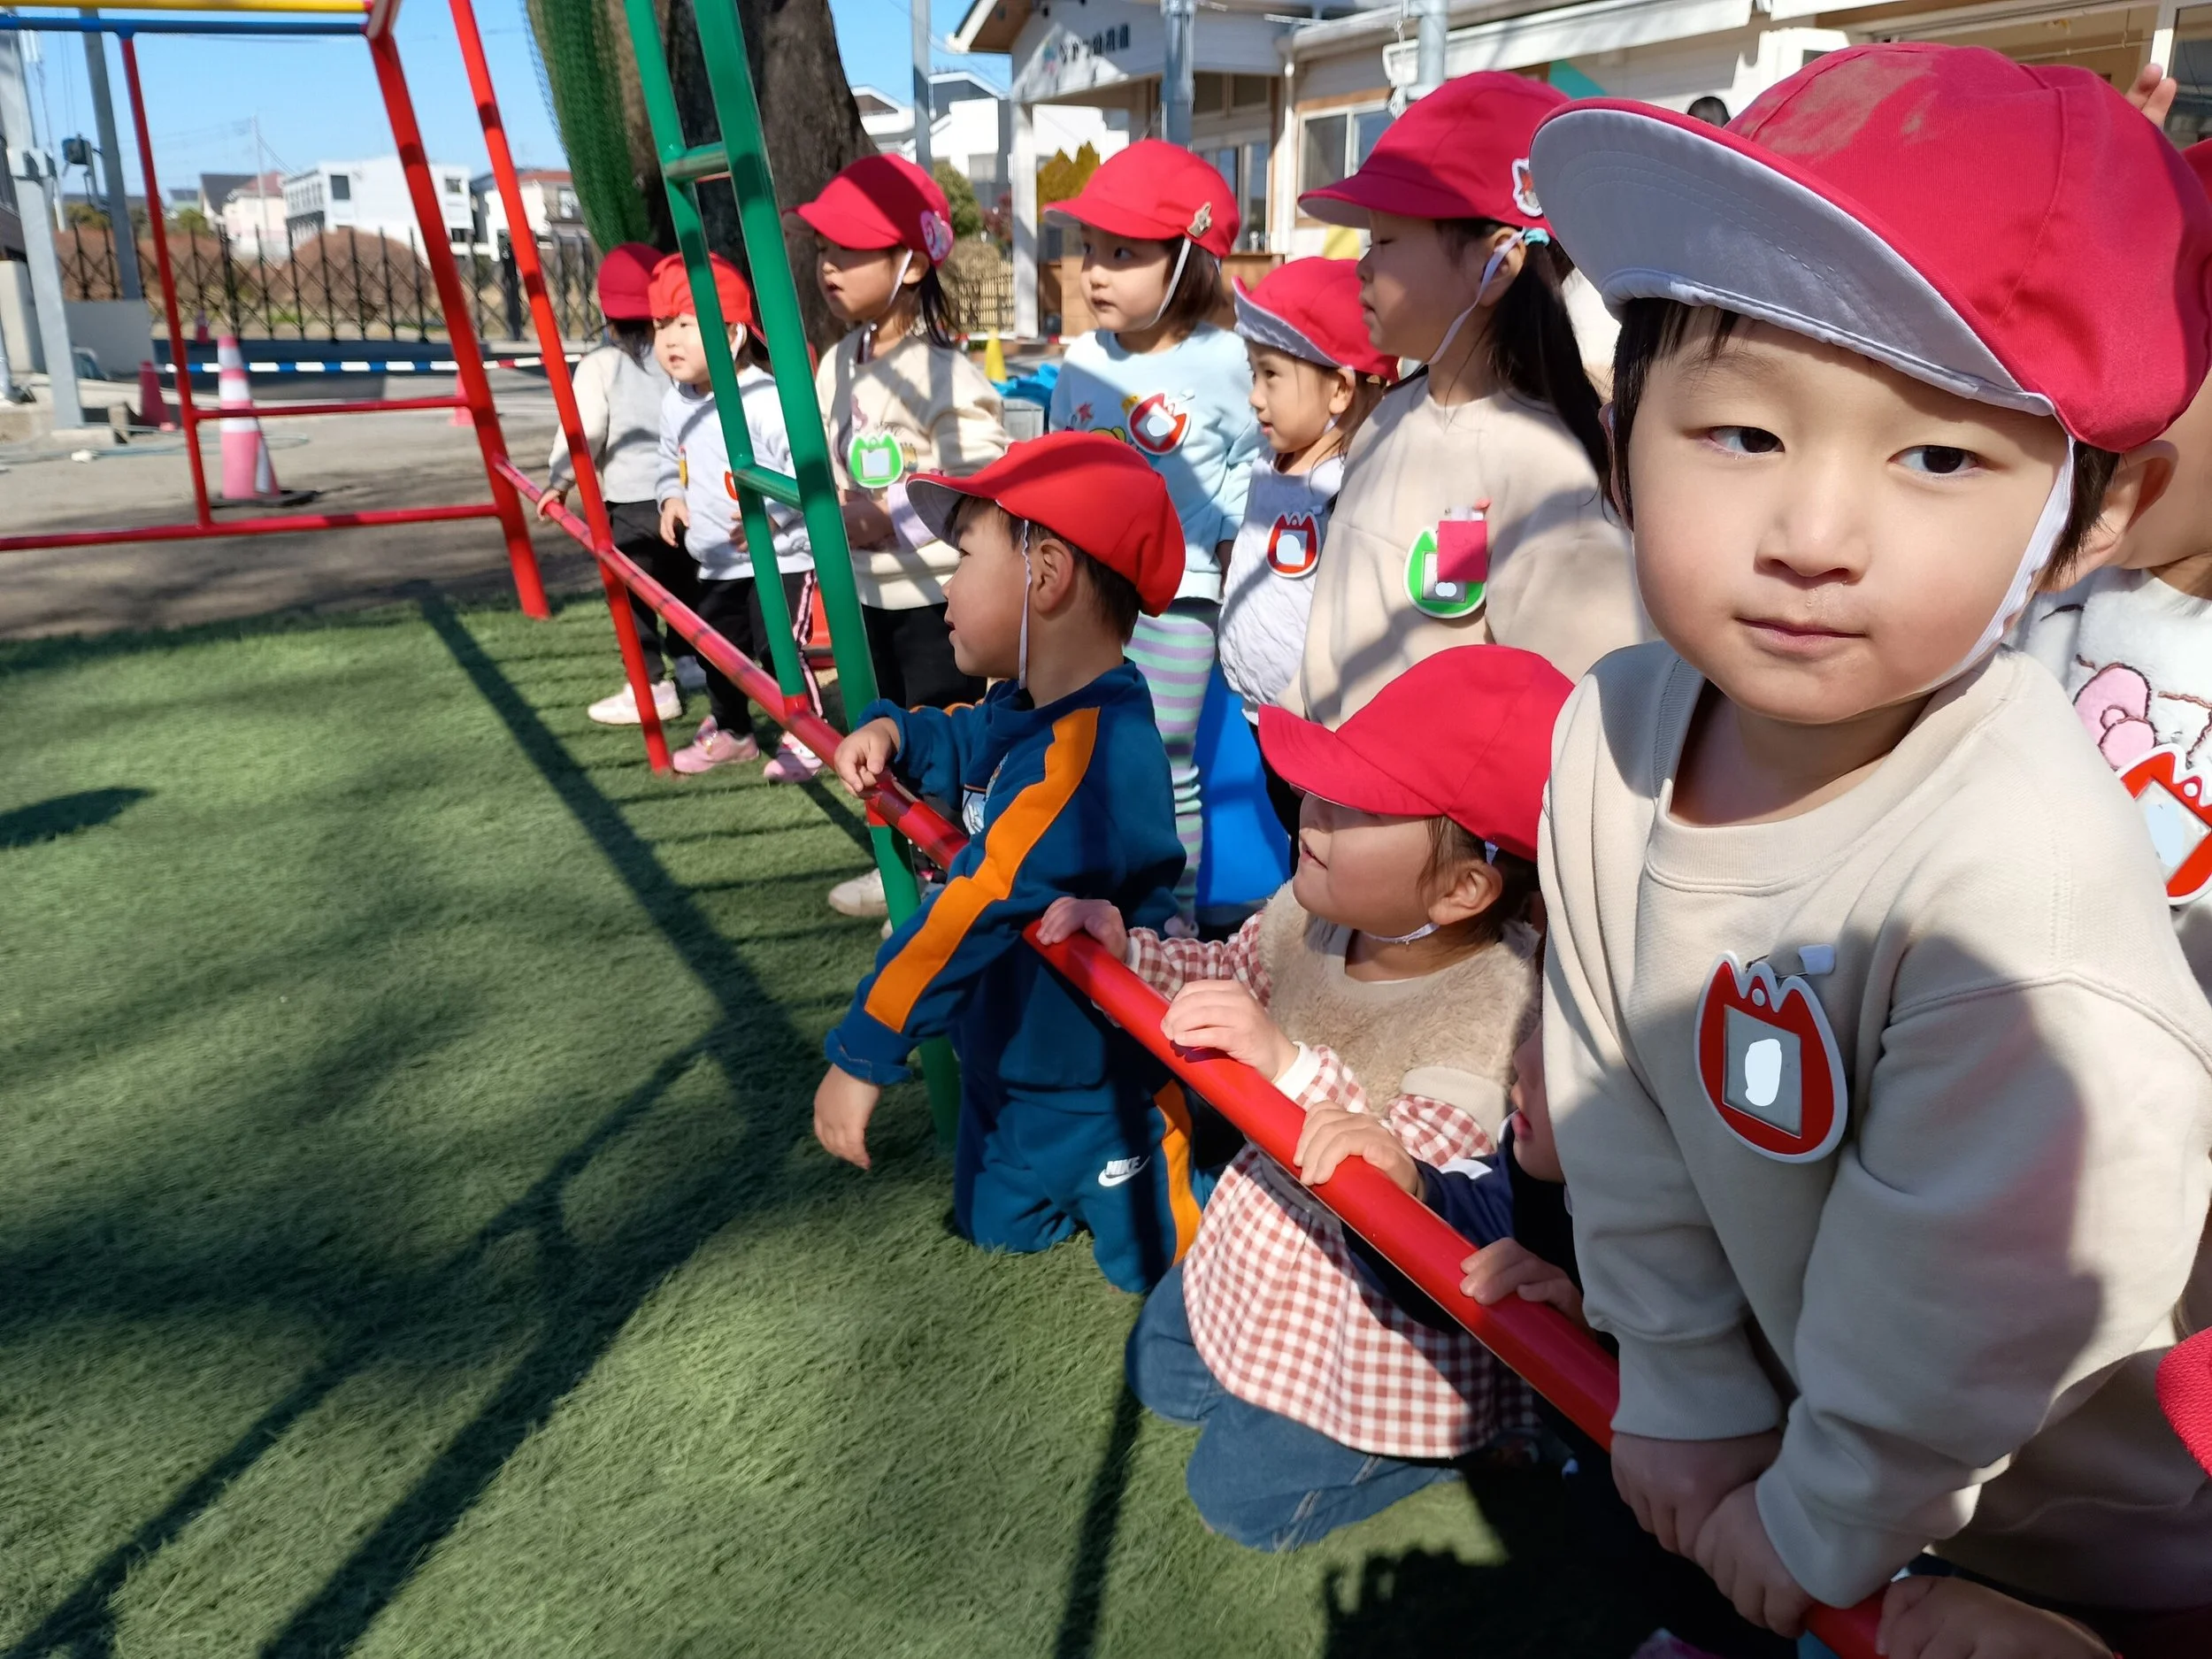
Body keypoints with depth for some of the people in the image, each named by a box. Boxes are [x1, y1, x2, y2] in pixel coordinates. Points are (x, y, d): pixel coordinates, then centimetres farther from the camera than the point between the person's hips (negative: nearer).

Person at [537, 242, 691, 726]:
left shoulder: (600, 364, -6)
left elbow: (582, 431, -9)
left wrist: (558, 482, 3)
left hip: (632, 498, -5)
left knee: (632, 591, 2)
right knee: (683, 582, 21)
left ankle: (652, 685, 0)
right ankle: (691, 662, 33)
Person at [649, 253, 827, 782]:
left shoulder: (767, 400, -22)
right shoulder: (674, 403, 5)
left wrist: (773, 513, -32)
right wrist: (670, 497, 3)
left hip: (780, 558, -8)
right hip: (716, 563, 8)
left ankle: (806, 736, 11)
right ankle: (730, 731, 36)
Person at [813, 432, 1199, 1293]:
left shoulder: (1094, 752, -36)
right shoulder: (1024, 710, -5)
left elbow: (974, 911, -37)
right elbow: (961, 745, 18)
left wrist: (863, 1053, -33)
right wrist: (890, 730, -4)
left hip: (1097, 1090, -9)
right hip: (1006, 1064, 9)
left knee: (1154, 1258, 15)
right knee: (997, 1231, 27)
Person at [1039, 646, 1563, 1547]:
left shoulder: (1493, 1014, -37)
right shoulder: (1316, 907, -17)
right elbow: (1230, 974, 4)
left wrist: (1290, 1065, -51)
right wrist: (1126, 946, -11)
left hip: (1389, 1299, -7)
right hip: (1269, 1231, 8)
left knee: (1241, 1499, 11)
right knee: (1161, 1373, 26)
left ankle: (1484, 1423, 22)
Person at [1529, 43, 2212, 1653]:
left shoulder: (2018, 868, -38)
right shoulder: (1616, 728, -19)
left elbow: (1975, 1290, -27)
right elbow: (1613, 1093, -9)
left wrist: (1828, 1521, -11)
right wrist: (1688, 1389, -2)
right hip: (1805, 1400, 5)